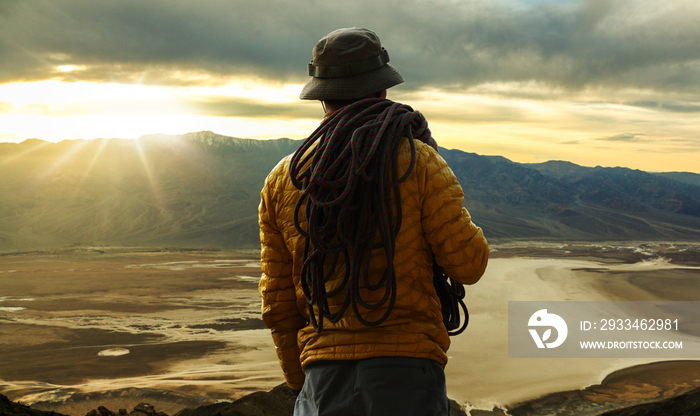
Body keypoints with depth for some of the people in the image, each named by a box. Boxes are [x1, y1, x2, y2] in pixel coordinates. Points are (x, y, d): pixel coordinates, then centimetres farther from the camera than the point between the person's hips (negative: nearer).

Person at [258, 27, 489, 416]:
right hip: (407, 373, -2)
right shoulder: (418, 160, -4)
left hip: (325, 383, 3)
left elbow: (279, 304, 10)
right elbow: (469, 263, -4)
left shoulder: (281, 180, 7)